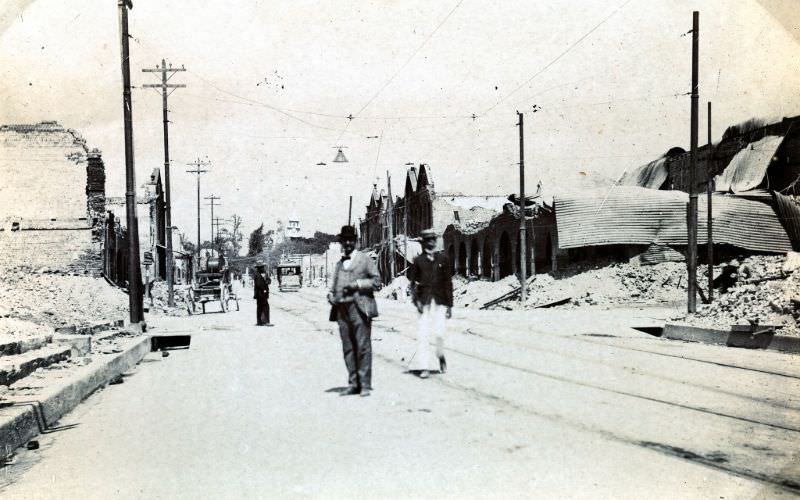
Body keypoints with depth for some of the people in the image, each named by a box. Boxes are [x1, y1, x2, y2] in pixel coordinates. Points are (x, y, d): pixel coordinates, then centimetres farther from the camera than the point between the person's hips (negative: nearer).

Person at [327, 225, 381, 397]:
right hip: (342, 309, 5)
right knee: (348, 348, 5)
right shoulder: (339, 264, 21)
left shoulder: (365, 259, 6)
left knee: (363, 346, -6)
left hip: (359, 308, -5)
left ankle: (365, 384, -2)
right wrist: (331, 295, 6)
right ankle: (353, 384, 9)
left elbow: (376, 281, 0)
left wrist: (357, 284, -11)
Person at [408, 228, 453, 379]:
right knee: (423, 334, -6)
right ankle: (424, 367, -2)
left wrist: (450, 305, 5)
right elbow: (411, 283, 6)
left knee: (439, 334, -5)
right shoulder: (418, 261, 6)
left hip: (440, 301, 0)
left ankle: (441, 356, 24)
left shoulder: (443, 259, 8)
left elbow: (448, 283, 8)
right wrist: (416, 300, -8)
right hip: (424, 302, 0)